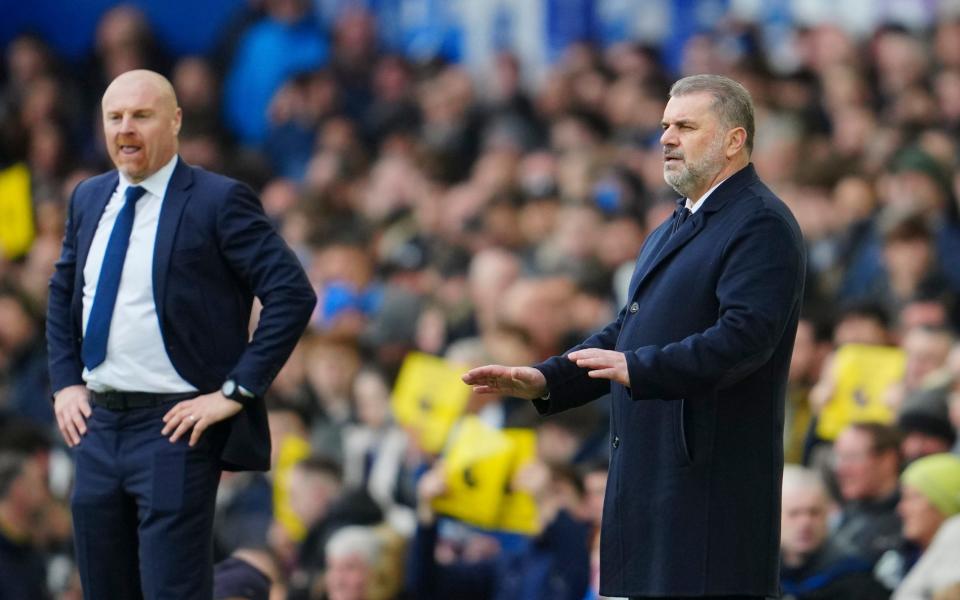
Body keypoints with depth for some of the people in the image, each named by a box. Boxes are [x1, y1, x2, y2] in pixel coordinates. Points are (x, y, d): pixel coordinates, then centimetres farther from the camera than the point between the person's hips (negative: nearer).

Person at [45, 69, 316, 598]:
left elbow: (293, 295, -14)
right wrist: (65, 382, 11)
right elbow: (62, 293, 24)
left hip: (174, 427, -7)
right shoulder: (88, 199, 11)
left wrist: (235, 391, -16)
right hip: (97, 423, 7)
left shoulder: (218, 201, -10)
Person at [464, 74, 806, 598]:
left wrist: (638, 369, -29)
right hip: (648, 473, 10)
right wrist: (546, 381, 9)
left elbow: (745, 335, -23)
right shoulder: (671, 232, 22)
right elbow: (627, 333, 23)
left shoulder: (761, 226, -10)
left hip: (711, 475, -10)